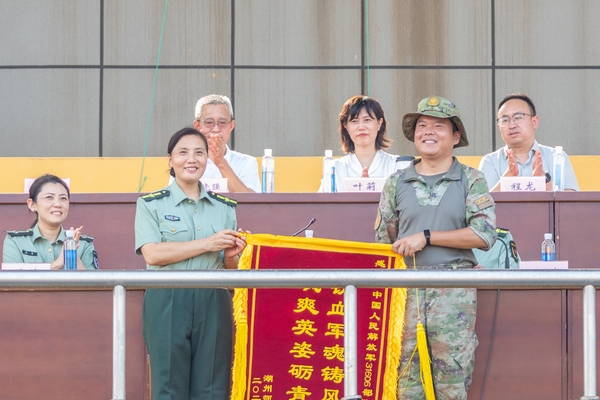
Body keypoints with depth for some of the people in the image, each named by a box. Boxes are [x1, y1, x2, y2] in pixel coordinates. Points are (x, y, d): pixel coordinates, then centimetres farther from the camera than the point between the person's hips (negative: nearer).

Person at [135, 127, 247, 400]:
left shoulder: (225, 208, 14)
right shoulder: (151, 204, 4)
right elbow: (152, 254, -11)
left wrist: (230, 256, -6)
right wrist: (207, 244, -13)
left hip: (213, 303, 3)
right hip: (167, 302, -3)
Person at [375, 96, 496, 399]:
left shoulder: (471, 180, 5)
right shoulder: (396, 183, 13)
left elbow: (485, 235, -7)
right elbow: (384, 240, 16)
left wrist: (427, 237, -10)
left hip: (454, 291, -2)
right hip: (406, 287, 2)